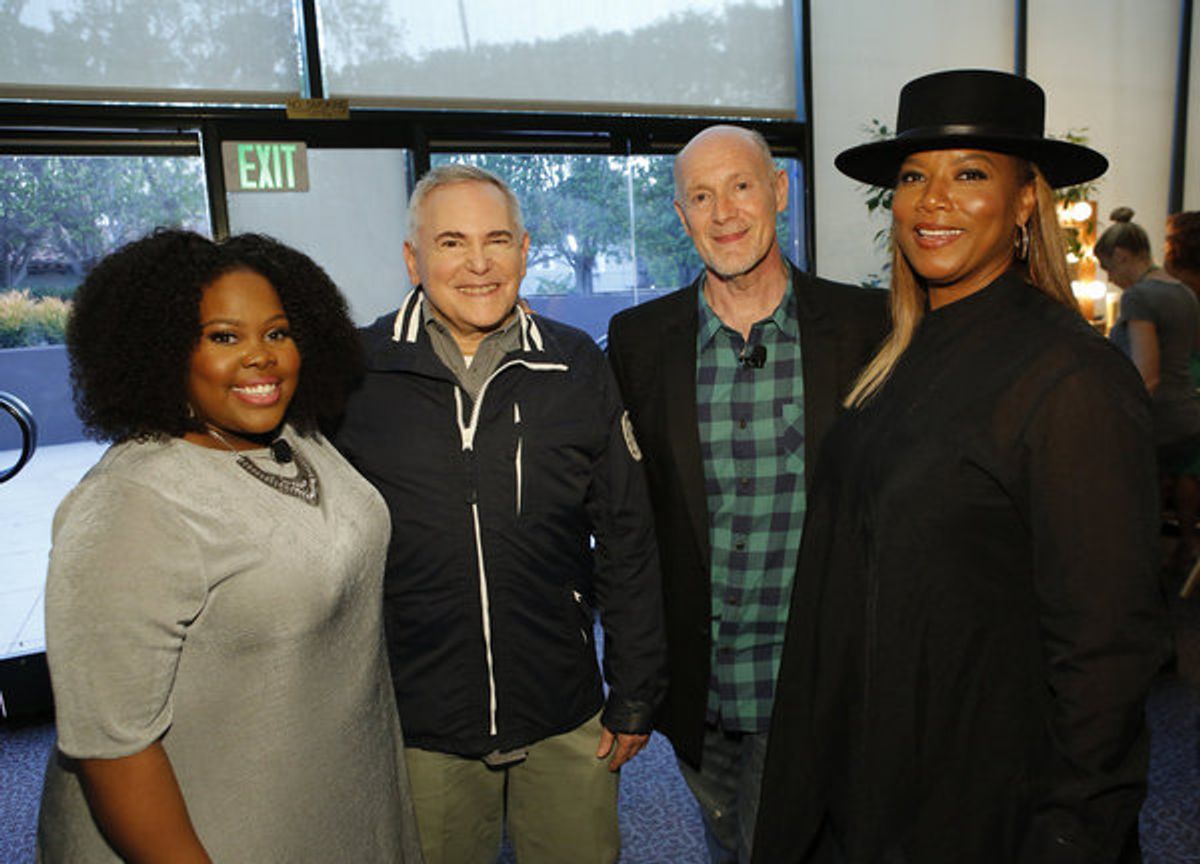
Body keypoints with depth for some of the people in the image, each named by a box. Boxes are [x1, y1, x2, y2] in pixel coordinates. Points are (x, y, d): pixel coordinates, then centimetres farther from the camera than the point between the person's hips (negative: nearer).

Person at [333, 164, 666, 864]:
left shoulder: (577, 366, -3)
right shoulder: (357, 374, -6)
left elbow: (627, 541, 1)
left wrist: (635, 696, 3)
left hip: (567, 725, 1)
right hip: (416, 728, -1)